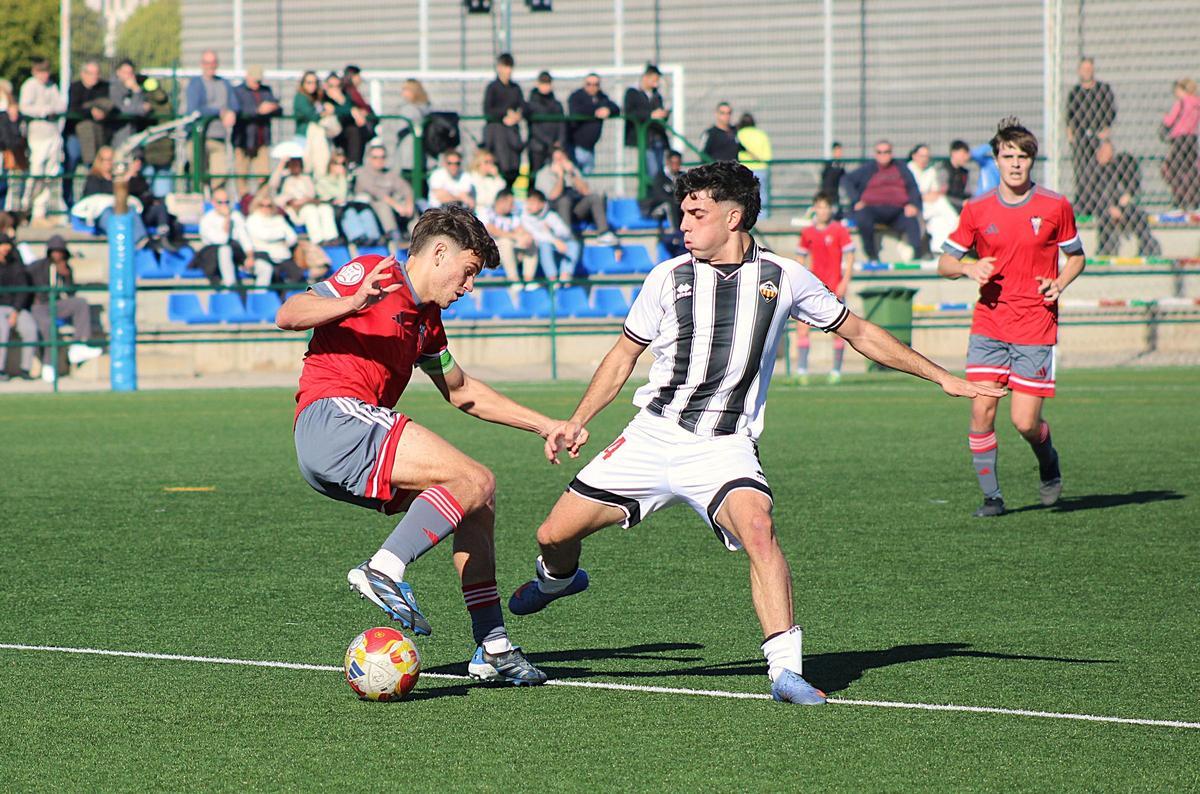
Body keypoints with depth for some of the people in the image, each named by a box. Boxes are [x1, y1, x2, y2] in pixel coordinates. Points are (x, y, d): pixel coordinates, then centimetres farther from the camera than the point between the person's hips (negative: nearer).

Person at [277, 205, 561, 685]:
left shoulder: (427, 319, 26)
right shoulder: (373, 272, 0)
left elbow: (461, 391, 40)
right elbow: (288, 315, -9)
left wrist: (544, 425, 38)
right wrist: (353, 302, -27)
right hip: (333, 416, -10)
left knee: (478, 506, 12)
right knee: (475, 481, -19)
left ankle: (491, 648, 10)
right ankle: (384, 570, -30)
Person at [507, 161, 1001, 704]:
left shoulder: (783, 278, 0)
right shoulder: (669, 278, 2)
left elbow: (859, 334, 12)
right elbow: (623, 355, 15)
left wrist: (944, 379, 11)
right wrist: (577, 422, 7)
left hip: (725, 448, -2)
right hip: (653, 435, 2)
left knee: (757, 529, -32)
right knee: (555, 534, 1)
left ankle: (786, 669, -30)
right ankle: (558, 578, 40)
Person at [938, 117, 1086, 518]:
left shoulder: (1055, 207, 0)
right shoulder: (977, 209, 2)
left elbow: (1075, 256, 13)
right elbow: (945, 262, 8)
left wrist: (1059, 284, -7)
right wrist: (968, 268, -14)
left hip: (1036, 327, -2)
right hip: (989, 324, 2)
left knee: (1025, 421, -6)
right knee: (981, 410, -9)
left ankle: (1049, 465, 26)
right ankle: (991, 495, 4)